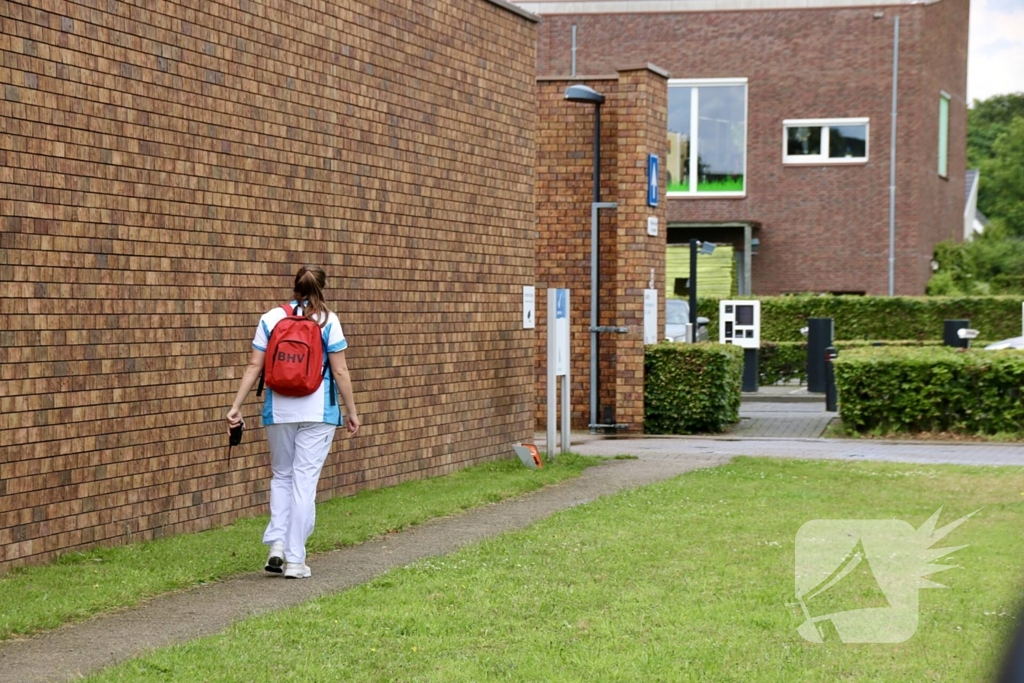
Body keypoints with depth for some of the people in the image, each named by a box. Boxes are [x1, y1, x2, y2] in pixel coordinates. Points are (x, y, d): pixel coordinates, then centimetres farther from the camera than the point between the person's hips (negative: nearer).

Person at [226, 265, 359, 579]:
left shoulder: (270, 319, 1)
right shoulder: (327, 321, -4)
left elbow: (254, 367, -1)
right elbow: (340, 372, -4)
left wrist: (236, 406, 2)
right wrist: (351, 411, 5)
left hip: (279, 411, 2)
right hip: (318, 412, -2)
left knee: (282, 475, 18)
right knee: (305, 481, 2)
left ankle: (277, 543, 2)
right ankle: (295, 559, 2)